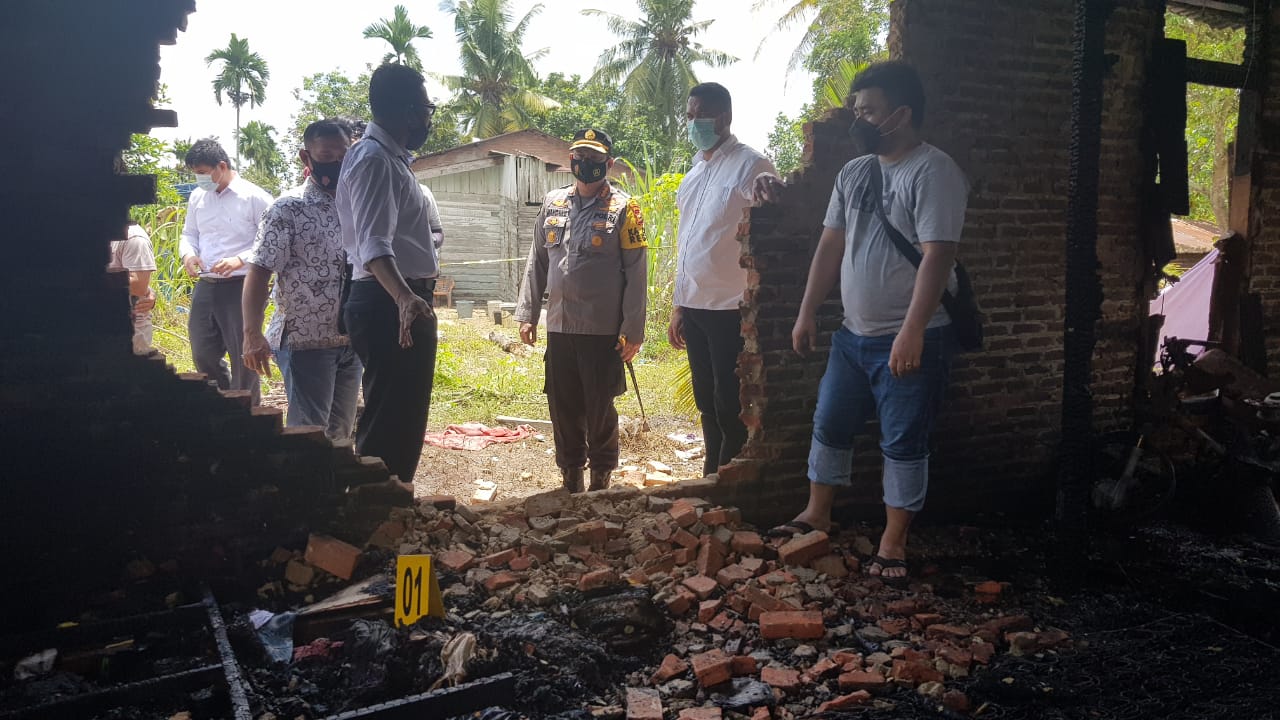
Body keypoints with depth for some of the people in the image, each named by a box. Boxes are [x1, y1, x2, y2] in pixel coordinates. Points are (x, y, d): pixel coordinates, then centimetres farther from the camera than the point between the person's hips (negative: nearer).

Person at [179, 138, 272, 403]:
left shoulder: (254, 197, -9)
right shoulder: (197, 197, 10)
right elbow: (189, 233, 22)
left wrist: (240, 260, -22)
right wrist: (188, 254, 0)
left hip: (242, 287, -6)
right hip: (205, 286, 6)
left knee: (243, 359, 1)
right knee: (203, 356, 12)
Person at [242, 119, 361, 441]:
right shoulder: (288, 209, -10)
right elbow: (259, 272, -14)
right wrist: (252, 335, -24)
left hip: (351, 340, 6)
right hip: (306, 342, -6)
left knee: (341, 433, 15)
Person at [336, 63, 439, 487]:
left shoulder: (388, 156, 17)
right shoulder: (376, 160, -17)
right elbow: (373, 246, -30)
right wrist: (405, 297, -46)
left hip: (400, 303, 11)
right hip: (391, 307, -11)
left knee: (401, 420, 18)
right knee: (390, 425, -9)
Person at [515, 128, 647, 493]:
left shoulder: (623, 208, -4)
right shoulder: (552, 203, 10)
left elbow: (636, 273, -7)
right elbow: (537, 262, 14)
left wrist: (633, 330, -12)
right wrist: (527, 313, 8)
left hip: (603, 330, -4)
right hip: (559, 326, 4)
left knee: (600, 408, 6)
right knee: (562, 406, 11)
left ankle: (600, 480, 23)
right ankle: (571, 477, 27)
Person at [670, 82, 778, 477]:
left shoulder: (750, 166, -8)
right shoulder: (694, 173, 16)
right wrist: (678, 306, 18)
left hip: (730, 310, -8)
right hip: (694, 307, 8)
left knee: (730, 409, -1)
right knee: (707, 403, 15)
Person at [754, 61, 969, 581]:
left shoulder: (934, 172, -14)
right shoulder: (854, 173, 10)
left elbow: (937, 256, -21)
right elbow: (830, 246, 13)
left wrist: (912, 332, -27)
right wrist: (807, 313, 10)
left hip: (911, 339, -7)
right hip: (853, 333, 8)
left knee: (904, 442, 2)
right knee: (830, 424, 15)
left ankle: (893, 542, 16)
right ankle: (817, 515, 32)